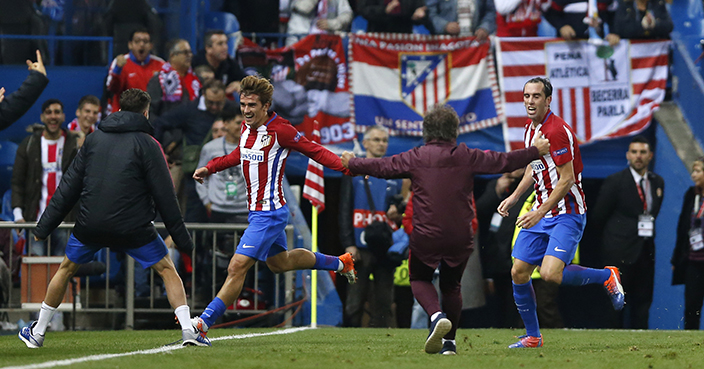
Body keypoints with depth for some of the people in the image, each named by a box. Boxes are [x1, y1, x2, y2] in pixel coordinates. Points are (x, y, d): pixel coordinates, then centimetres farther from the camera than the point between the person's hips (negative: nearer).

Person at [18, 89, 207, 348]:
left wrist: (44, 226, 13)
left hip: (90, 226, 3)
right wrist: (181, 236, 1)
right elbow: (164, 194, -5)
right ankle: (188, 330, -6)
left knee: (66, 268, 23)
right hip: (133, 227, -3)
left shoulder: (94, 139, 10)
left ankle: (37, 333, 26)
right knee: (167, 270, 8)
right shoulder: (147, 144, -2)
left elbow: (69, 186, 10)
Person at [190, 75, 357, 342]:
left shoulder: (279, 130, -19)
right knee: (279, 263, 28)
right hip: (257, 210, 10)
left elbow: (315, 151, -12)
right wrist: (209, 168, 21)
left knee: (237, 267, -15)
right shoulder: (247, 127, 4)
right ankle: (340, 263, 47)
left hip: (270, 213, -10)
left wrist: (348, 168, -23)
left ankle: (204, 324, -15)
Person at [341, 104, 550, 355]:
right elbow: (504, 161, 8)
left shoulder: (415, 158, -3)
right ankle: (449, 341, 17)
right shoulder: (466, 157, 0)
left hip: (425, 236, -2)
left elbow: (381, 167, 6)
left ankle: (437, 315, -11)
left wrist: (352, 164, 24)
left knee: (419, 279, 18)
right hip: (460, 237, 2)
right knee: (451, 286, 20)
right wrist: (535, 152, 24)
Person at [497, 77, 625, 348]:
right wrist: (514, 197, 14)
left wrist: (540, 213, -22)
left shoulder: (556, 131, -19)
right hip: (541, 213, 8)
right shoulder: (530, 128, 9)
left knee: (550, 274, -23)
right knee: (519, 273, 2)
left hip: (567, 215, -8)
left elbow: (567, 180, -21)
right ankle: (532, 336, 16)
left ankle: (607, 276, 2)